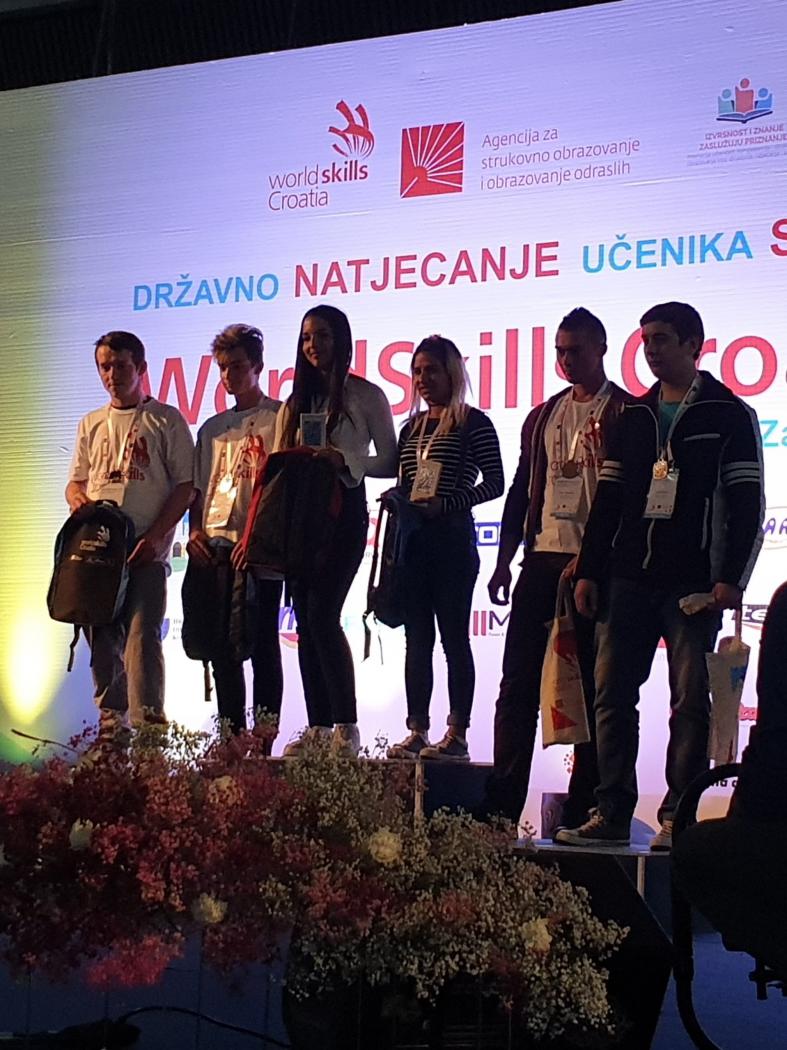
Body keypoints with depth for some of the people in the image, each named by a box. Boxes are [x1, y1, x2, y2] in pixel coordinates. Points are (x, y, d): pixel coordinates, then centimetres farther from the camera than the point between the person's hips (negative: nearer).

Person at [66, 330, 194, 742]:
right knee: (102, 639, 5)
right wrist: (78, 500, -3)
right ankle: (111, 722, 12)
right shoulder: (91, 424, 18)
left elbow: (185, 485, -1)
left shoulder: (166, 420, 4)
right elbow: (75, 481, 22)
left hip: (146, 551, -5)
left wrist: (156, 535, -11)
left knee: (142, 635, -13)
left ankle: (149, 724, -14)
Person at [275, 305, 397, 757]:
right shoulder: (297, 400, 16)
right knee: (306, 620, 3)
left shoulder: (366, 395, 1)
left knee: (322, 615, -15)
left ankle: (346, 726, -9)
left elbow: (390, 463, -1)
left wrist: (345, 461, -15)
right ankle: (318, 725, 7)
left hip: (343, 513, -6)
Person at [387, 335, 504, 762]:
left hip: (452, 539, -6)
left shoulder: (473, 423, -3)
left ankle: (457, 735, 0)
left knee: (454, 636, -3)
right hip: (412, 539, 6)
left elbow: (494, 483, -7)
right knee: (416, 637, 6)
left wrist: (445, 504, -16)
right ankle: (417, 732, 10)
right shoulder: (412, 427, 16)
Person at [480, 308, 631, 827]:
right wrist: (504, 563, 11)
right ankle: (502, 805, 4)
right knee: (518, 681, 1)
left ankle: (582, 806, 6)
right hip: (541, 559, 5)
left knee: (590, 685, -1)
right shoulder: (542, 417, 18)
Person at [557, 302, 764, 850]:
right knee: (613, 696, 3)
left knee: (690, 702, -3)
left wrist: (731, 579, -12)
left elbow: (747, 503, -3)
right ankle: (612, 815, 8)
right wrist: (589, 571, 8)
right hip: (628, 580, 5)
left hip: (693, 586, -5)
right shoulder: (633, 418, 16)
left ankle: (678, 819, 1)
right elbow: (608, 500, 15)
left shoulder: (730, 415, 2)